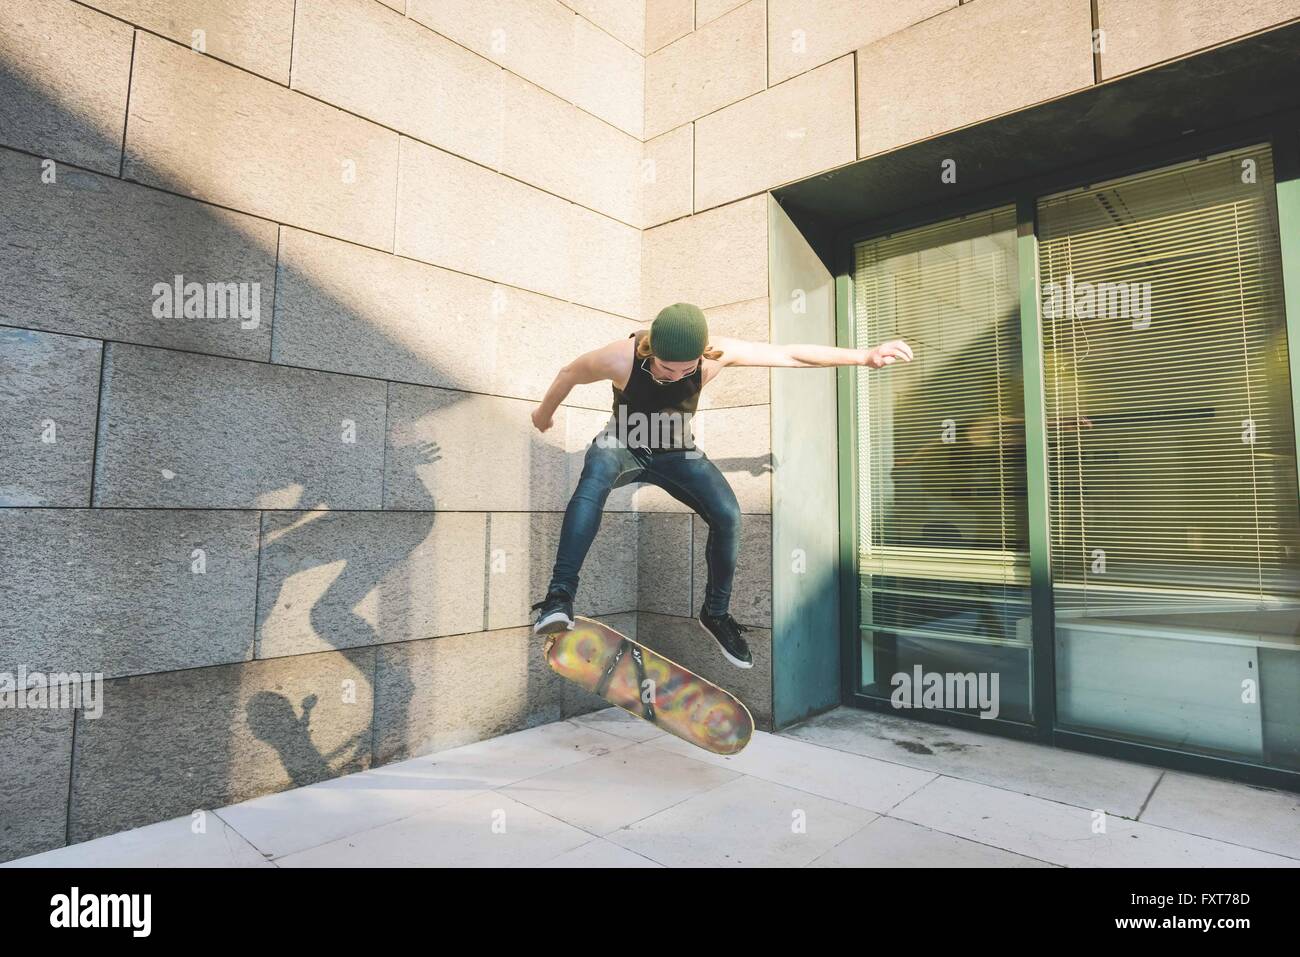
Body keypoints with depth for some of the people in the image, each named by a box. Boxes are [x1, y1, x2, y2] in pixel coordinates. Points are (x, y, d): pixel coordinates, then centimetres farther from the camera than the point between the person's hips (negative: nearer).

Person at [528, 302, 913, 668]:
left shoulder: (716, 353, -25)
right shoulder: (621, 357, -30)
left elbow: (790, 354, -18)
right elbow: (569, 373, -9)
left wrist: (863, 356, -18)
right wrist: (544, 412, 9)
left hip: (676, 452, 2)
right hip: (623, 443, -2)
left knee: (728, 515, -21)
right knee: (595, 480, -39)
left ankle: (715, 614, 2)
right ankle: (560, 596, -39)